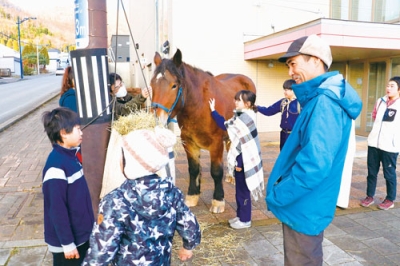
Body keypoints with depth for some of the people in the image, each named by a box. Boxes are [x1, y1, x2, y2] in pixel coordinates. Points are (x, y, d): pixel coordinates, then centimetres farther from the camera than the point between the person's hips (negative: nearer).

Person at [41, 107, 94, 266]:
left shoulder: (71, 155, 0)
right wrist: (67, 243, -16)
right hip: (65, 240, -8)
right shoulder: (56, 167, -27)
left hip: (81, 233, 8)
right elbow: (57, 210, -23)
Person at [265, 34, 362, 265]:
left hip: (304, 208, -10)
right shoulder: (318, 98, 9)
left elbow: (315, 163, -32)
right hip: (303, 205, 10)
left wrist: (277, 195, -19)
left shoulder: (325, 102, -24)